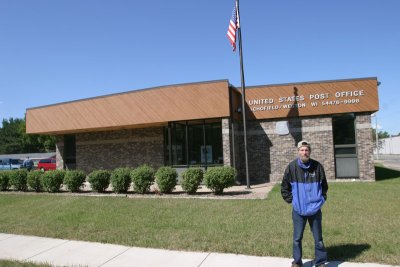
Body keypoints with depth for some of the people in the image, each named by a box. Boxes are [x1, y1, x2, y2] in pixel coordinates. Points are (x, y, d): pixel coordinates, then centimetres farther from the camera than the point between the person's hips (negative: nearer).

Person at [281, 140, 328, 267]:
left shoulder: (318, 166, -5)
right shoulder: (291, 167, -8)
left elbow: (324, 186, 11)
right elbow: (284, 187, 3)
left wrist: (322, 199, 4)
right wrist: (291, 200, 0)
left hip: (315, 209, 1)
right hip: (298, 210, 0)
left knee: (318, 238, 11)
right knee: (297, 238, 11)